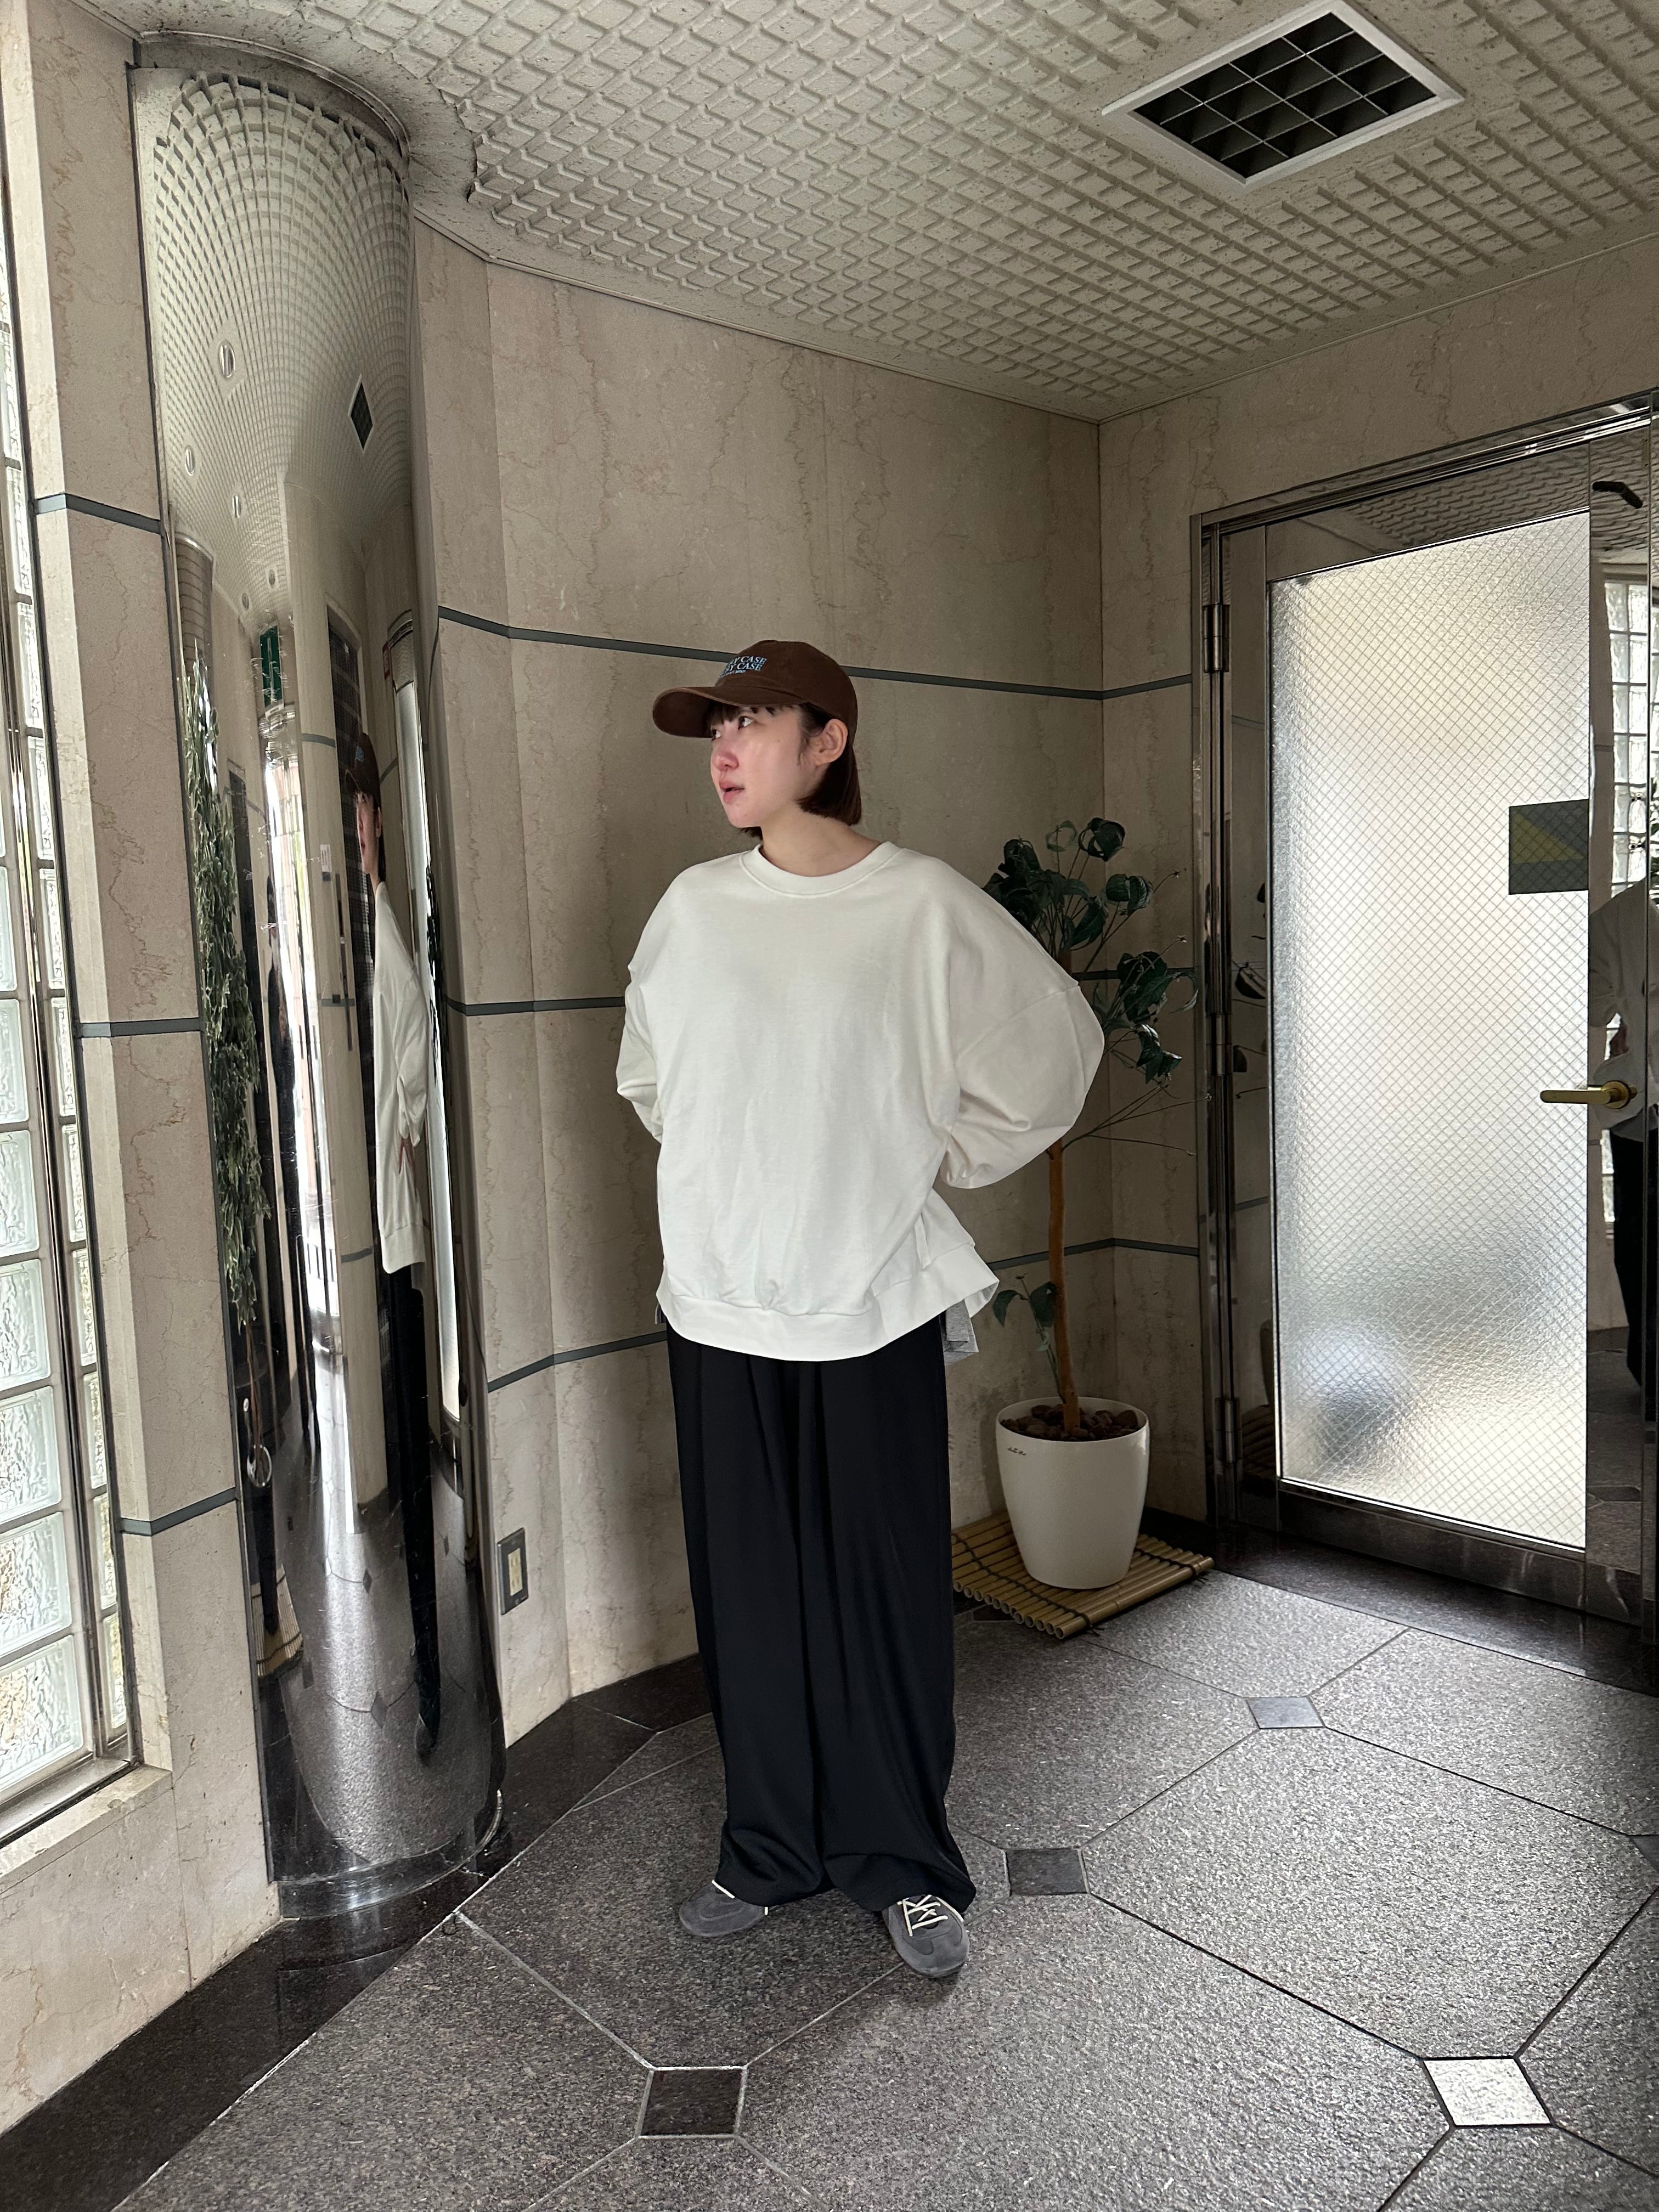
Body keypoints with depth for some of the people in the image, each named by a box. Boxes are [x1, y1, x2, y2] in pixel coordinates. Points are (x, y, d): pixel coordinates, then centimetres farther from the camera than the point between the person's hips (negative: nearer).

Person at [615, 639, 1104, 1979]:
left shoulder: (924, 905, -8)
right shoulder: (694, 905, 3)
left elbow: (1055, 1046, 4)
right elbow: (647, 1075, 20)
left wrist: (941, 1163, 4)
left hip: (874, 1305, -3)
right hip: (718, 1302, 3)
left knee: (886, 1590, 7)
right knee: (748, 1591, 13)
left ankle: (904, 1862, 28)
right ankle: (773, 1846, 33)